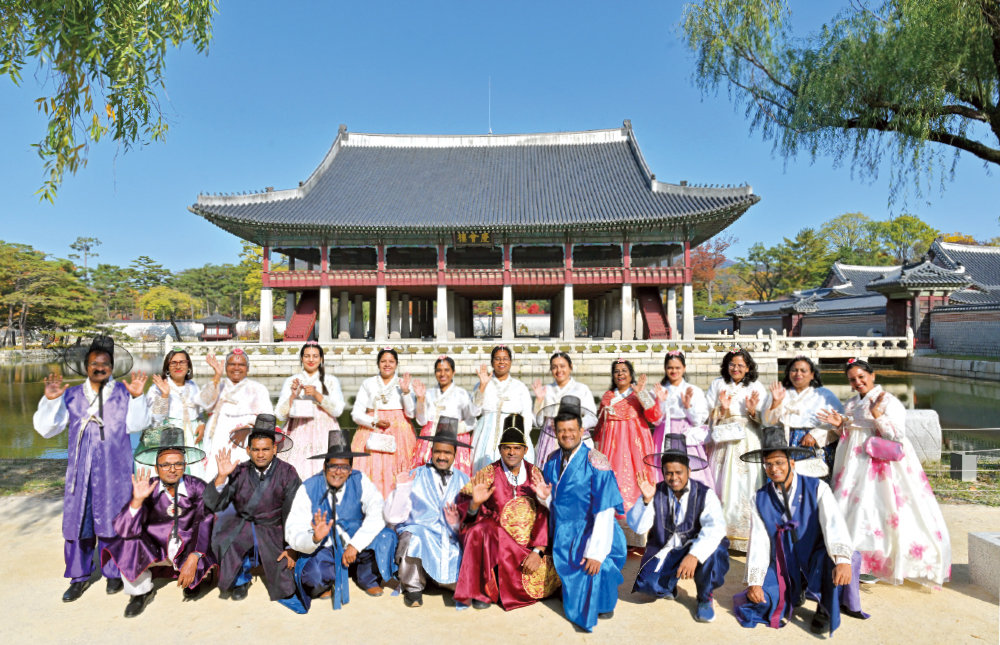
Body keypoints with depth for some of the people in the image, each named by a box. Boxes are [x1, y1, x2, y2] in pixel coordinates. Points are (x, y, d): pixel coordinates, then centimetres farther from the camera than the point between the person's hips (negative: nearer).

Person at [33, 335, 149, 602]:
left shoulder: (124, 394, 4)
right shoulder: (71, 395, 9)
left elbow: (135, 424, -9)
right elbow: (46, 428, 6)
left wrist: (136, 397, -22)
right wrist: (50, 400, -8)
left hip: (114, 470, -2)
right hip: (80, 470, 2)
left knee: (111, 519, 4)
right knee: (77, 519, 4)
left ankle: (114, 573, 20)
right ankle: (80, 576, 21)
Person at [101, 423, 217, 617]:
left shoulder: (197, 487, -11)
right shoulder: (148, 489, -12)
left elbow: (205, 524, -17)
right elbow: (124, 530, -19)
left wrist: (192, 560, -28)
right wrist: (137, 500, -35)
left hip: (189, 549, 0)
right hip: (155, 549, 1)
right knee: (127, 545, -24)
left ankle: (191, 579, 15)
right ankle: (142, 592, 5)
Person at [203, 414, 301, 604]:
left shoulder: (287, 473, -9)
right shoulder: (239, 472, -4)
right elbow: (213, 506, -9)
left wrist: (291, 548, -12)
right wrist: (221, 477, -23)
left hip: (274, 532, -2)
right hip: (241, 528, 2)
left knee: (284, 589, -14)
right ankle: (240, 579, 4)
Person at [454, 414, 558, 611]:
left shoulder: (534, 474, 1)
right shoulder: (488, 474, -4)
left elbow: (544, 514, -4)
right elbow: (467, 513, -8)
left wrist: (537, 551, -14)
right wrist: (475, 503, -31)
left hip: (529, 542, 3)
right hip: (495, 539, -2)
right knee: (481, 530, -33)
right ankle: (483, 590, -12)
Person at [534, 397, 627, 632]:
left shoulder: (595, 462, -19)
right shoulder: (552, 461, 1)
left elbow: (605, 511, -22)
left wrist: (595, 552, -26)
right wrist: (545, 497, -12)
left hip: (589, 535, -6)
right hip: (562, 539, 6)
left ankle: (603, 604, 8)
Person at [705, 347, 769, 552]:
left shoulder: (757, 388, 9)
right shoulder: (717, 384, 10)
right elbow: (707, 416, 5)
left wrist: (753, 412, -14)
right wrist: (722, 409, -12)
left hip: (748, 443, 0)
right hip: (723, 441, 1)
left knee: (746, 486, -4)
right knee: (724, 485, -2)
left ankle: (745, 538, 5)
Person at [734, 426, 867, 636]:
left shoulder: (817, 488, -10)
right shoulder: (761, 499, -2)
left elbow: (833, 523, -26)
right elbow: (758, 541, -4)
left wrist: (842, 560, -43)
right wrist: (754, 581, -11)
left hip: (816, 564, -2)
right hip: (783, 569, 2)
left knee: (843, 556, -32)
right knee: (757, 601, -19)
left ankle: (825, 610, -5)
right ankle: (794, 596, 17)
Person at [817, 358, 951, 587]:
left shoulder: (889, 401, -6)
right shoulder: (850, 405, 15)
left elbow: (897, 435, -14)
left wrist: (877, 414, -22)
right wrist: (840, 425, 1)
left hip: (882, 465, -6)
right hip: (856, 465, 7)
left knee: (875, 508, -8)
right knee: (855, 508, 6)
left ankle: (876, 564, 2)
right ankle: (858, 561, 15)